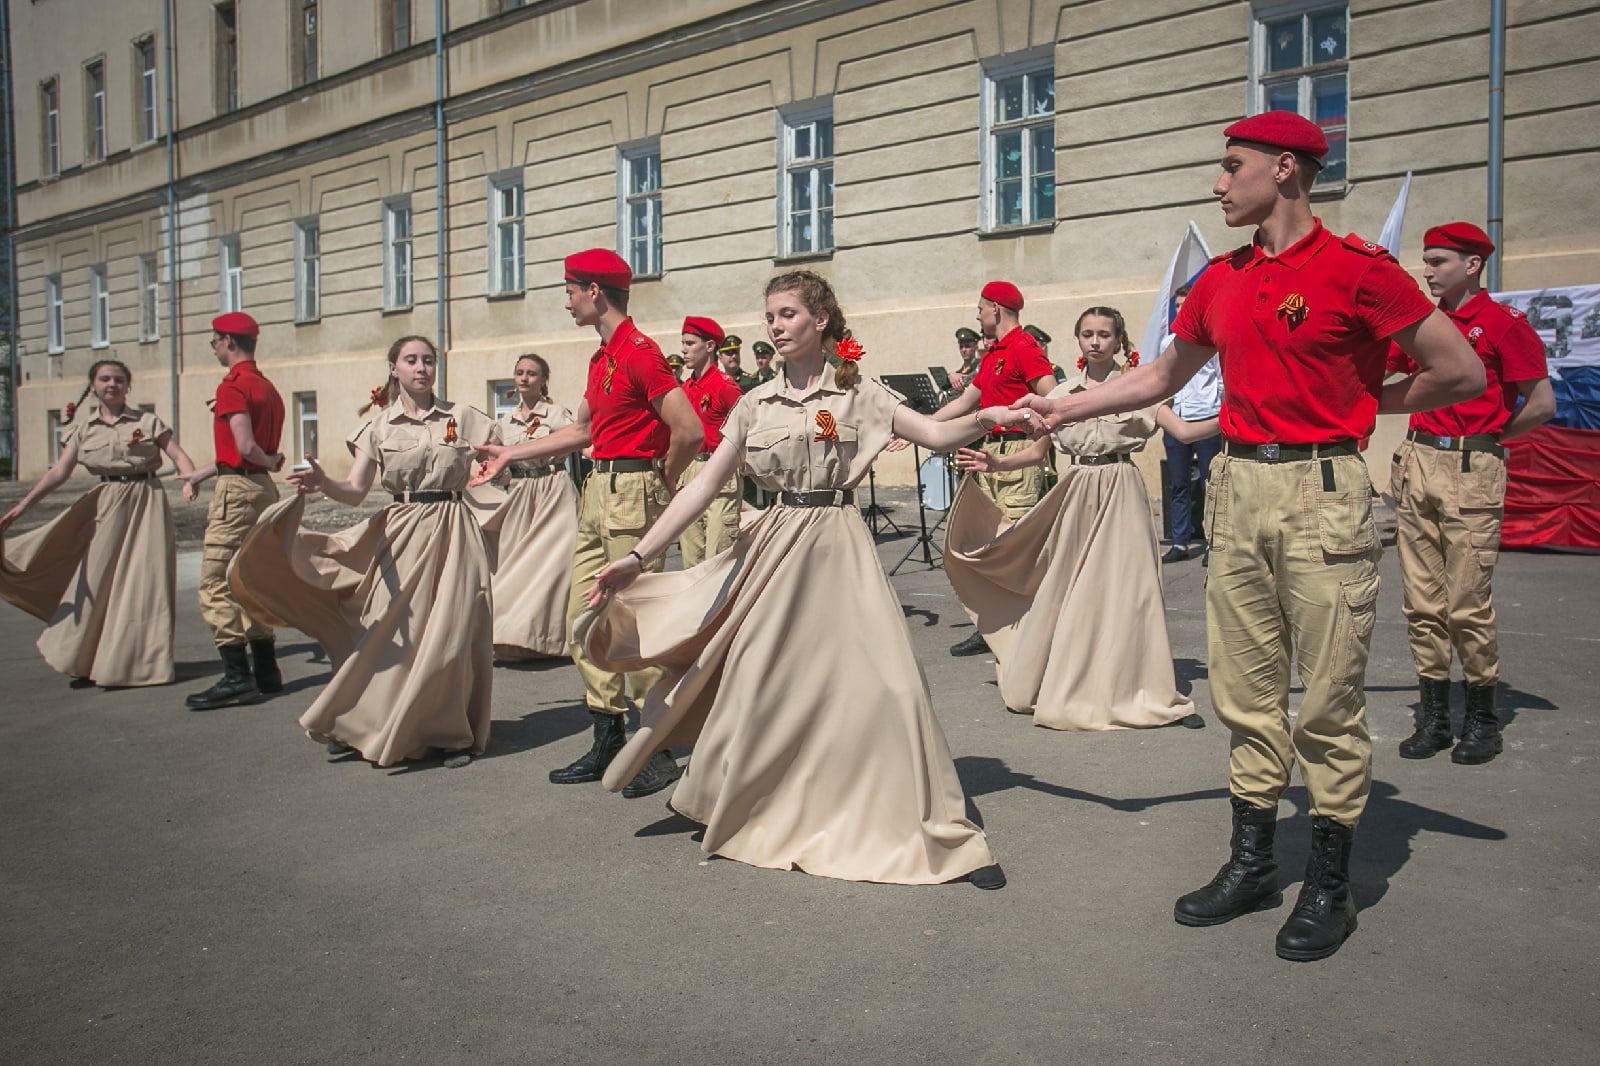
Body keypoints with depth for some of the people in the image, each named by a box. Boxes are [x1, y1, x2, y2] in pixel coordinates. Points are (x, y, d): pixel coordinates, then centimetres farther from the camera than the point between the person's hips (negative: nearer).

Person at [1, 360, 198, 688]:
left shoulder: (147, 422, 2)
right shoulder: (83, 426, 7)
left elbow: (180, 456, -4)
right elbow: (60, 471, -1)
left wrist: (189, 481, -26)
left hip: (146, 503, -2)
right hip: (106, 505, 2)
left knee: (142, 583, -2)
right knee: (96, 581, 3)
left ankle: (141, 662, 10)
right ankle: (90, 662, 17)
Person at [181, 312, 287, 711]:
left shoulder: (233, 385, -12)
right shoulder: (267, 387, 16)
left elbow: (245, 447, -22)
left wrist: (271, 462, -2)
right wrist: (204, 473, 29)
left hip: (237, 491, -10)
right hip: (263, 487, 10)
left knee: (216, 585, -7)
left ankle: (237, 677, -10)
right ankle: (265, 670, 18)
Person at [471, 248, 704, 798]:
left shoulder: (639, 352, -13)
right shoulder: (602, 357, 18)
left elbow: (690, 432, -20)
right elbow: (581, 430, 26)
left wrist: (660, 487, -6)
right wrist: (509, 454, 28)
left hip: (631, 491, -10)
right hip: (596, 491, 10)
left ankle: (659, 750, 3)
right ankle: (608, 740, 19)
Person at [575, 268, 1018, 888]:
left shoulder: (857, 393, 2)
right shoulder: (756, 403, 6)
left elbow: (936, 435, -5)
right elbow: (705, 484, 4)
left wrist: (988, 417, -26)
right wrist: (639, 556, -2)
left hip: (839, 547, -2)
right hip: (774, 546, 2)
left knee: (884, 685, -9)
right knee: (756, 682, 6)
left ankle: (938, 831, 4)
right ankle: (725, 804, 32)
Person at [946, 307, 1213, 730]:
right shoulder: (1063, 393, 8)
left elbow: (1184, 429, -5)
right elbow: (1038, 451, 12)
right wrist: (995, 463, -1)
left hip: (1121, 494, -2)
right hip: (1076, 496, 2)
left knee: (1127, 588, -5)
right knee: (1065, 589, 5)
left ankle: (1131, 688, 3)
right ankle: (1066, 684, 21)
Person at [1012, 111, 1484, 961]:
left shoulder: (1355, 267, -7)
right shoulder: (1222, 279, 12)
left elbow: (1462, 374, -4)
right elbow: (1162, 378, 22)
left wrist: (1360, 402, 2)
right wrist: (1062, 409, 17)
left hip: (1322, 491, -6)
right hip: (1239, 486, 6)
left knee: (1330, 698, 1)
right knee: (1245, 690, 11)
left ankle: (1329, 888, 15)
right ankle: (1251, 862, 24)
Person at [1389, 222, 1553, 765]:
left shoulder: (1504, 322, -3)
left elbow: (1542, 404, -4)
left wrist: (1487, 437, 4)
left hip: (1472, 470, -6)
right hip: (1416, 461, 6)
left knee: (1467, 604, -5)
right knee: (1422, 602, 6)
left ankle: (1482, 719, 10)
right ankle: (1433, 715, 14)